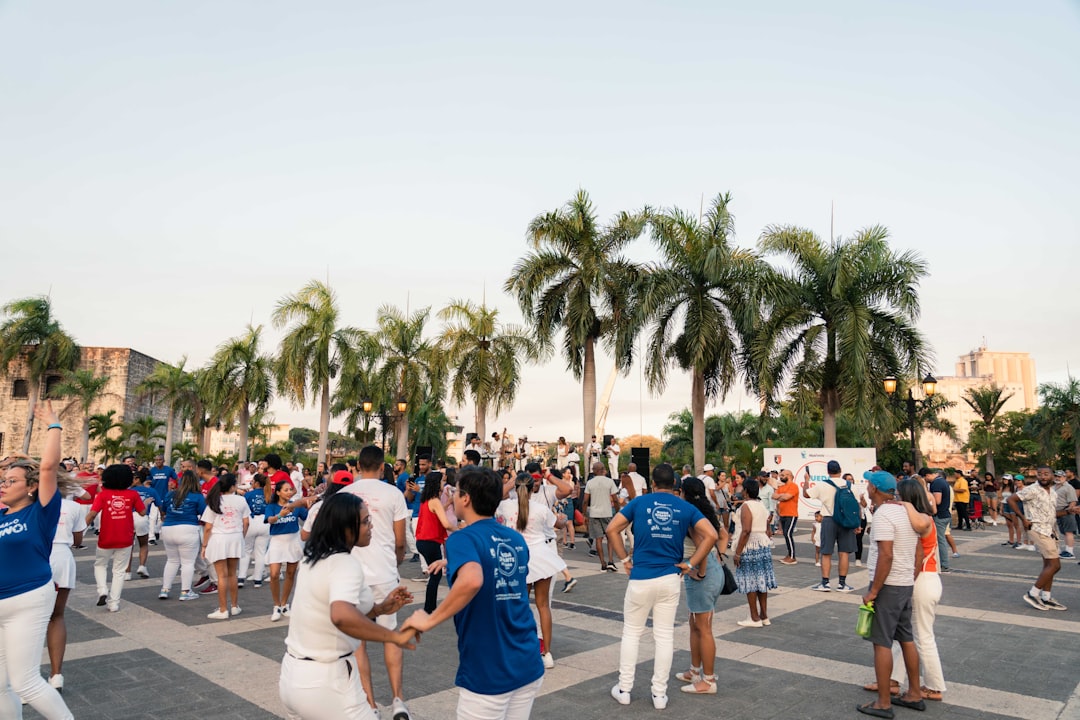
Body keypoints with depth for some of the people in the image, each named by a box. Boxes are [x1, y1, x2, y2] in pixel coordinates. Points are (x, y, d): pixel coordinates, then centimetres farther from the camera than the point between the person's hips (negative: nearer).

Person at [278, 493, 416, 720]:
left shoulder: (313, 559, 4)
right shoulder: (345, 563, -22)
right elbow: (342, 617, -41)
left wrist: (379, 608, 7)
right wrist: (395, 636, -32)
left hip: (292, 675, 8)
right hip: (324, 683, -8)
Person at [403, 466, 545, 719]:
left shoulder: (462, 538, -15)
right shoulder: (517, 539, 5)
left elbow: (471, 581, -36)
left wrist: (429, 621, -24)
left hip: (487, 674, -6)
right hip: (529, 666, 6)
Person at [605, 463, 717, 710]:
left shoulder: (639, 502, 0)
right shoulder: (686, 508, 1)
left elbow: (611, 529, -4)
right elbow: (711, 536, -9)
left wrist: (625, 559, 2)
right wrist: (692, 564, -3)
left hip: (640, 578, -1)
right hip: (670, 579, 1)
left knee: (631, 633, 13)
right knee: (665, 636, 11)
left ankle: (624, 689, 21)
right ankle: (659, 694, 19)